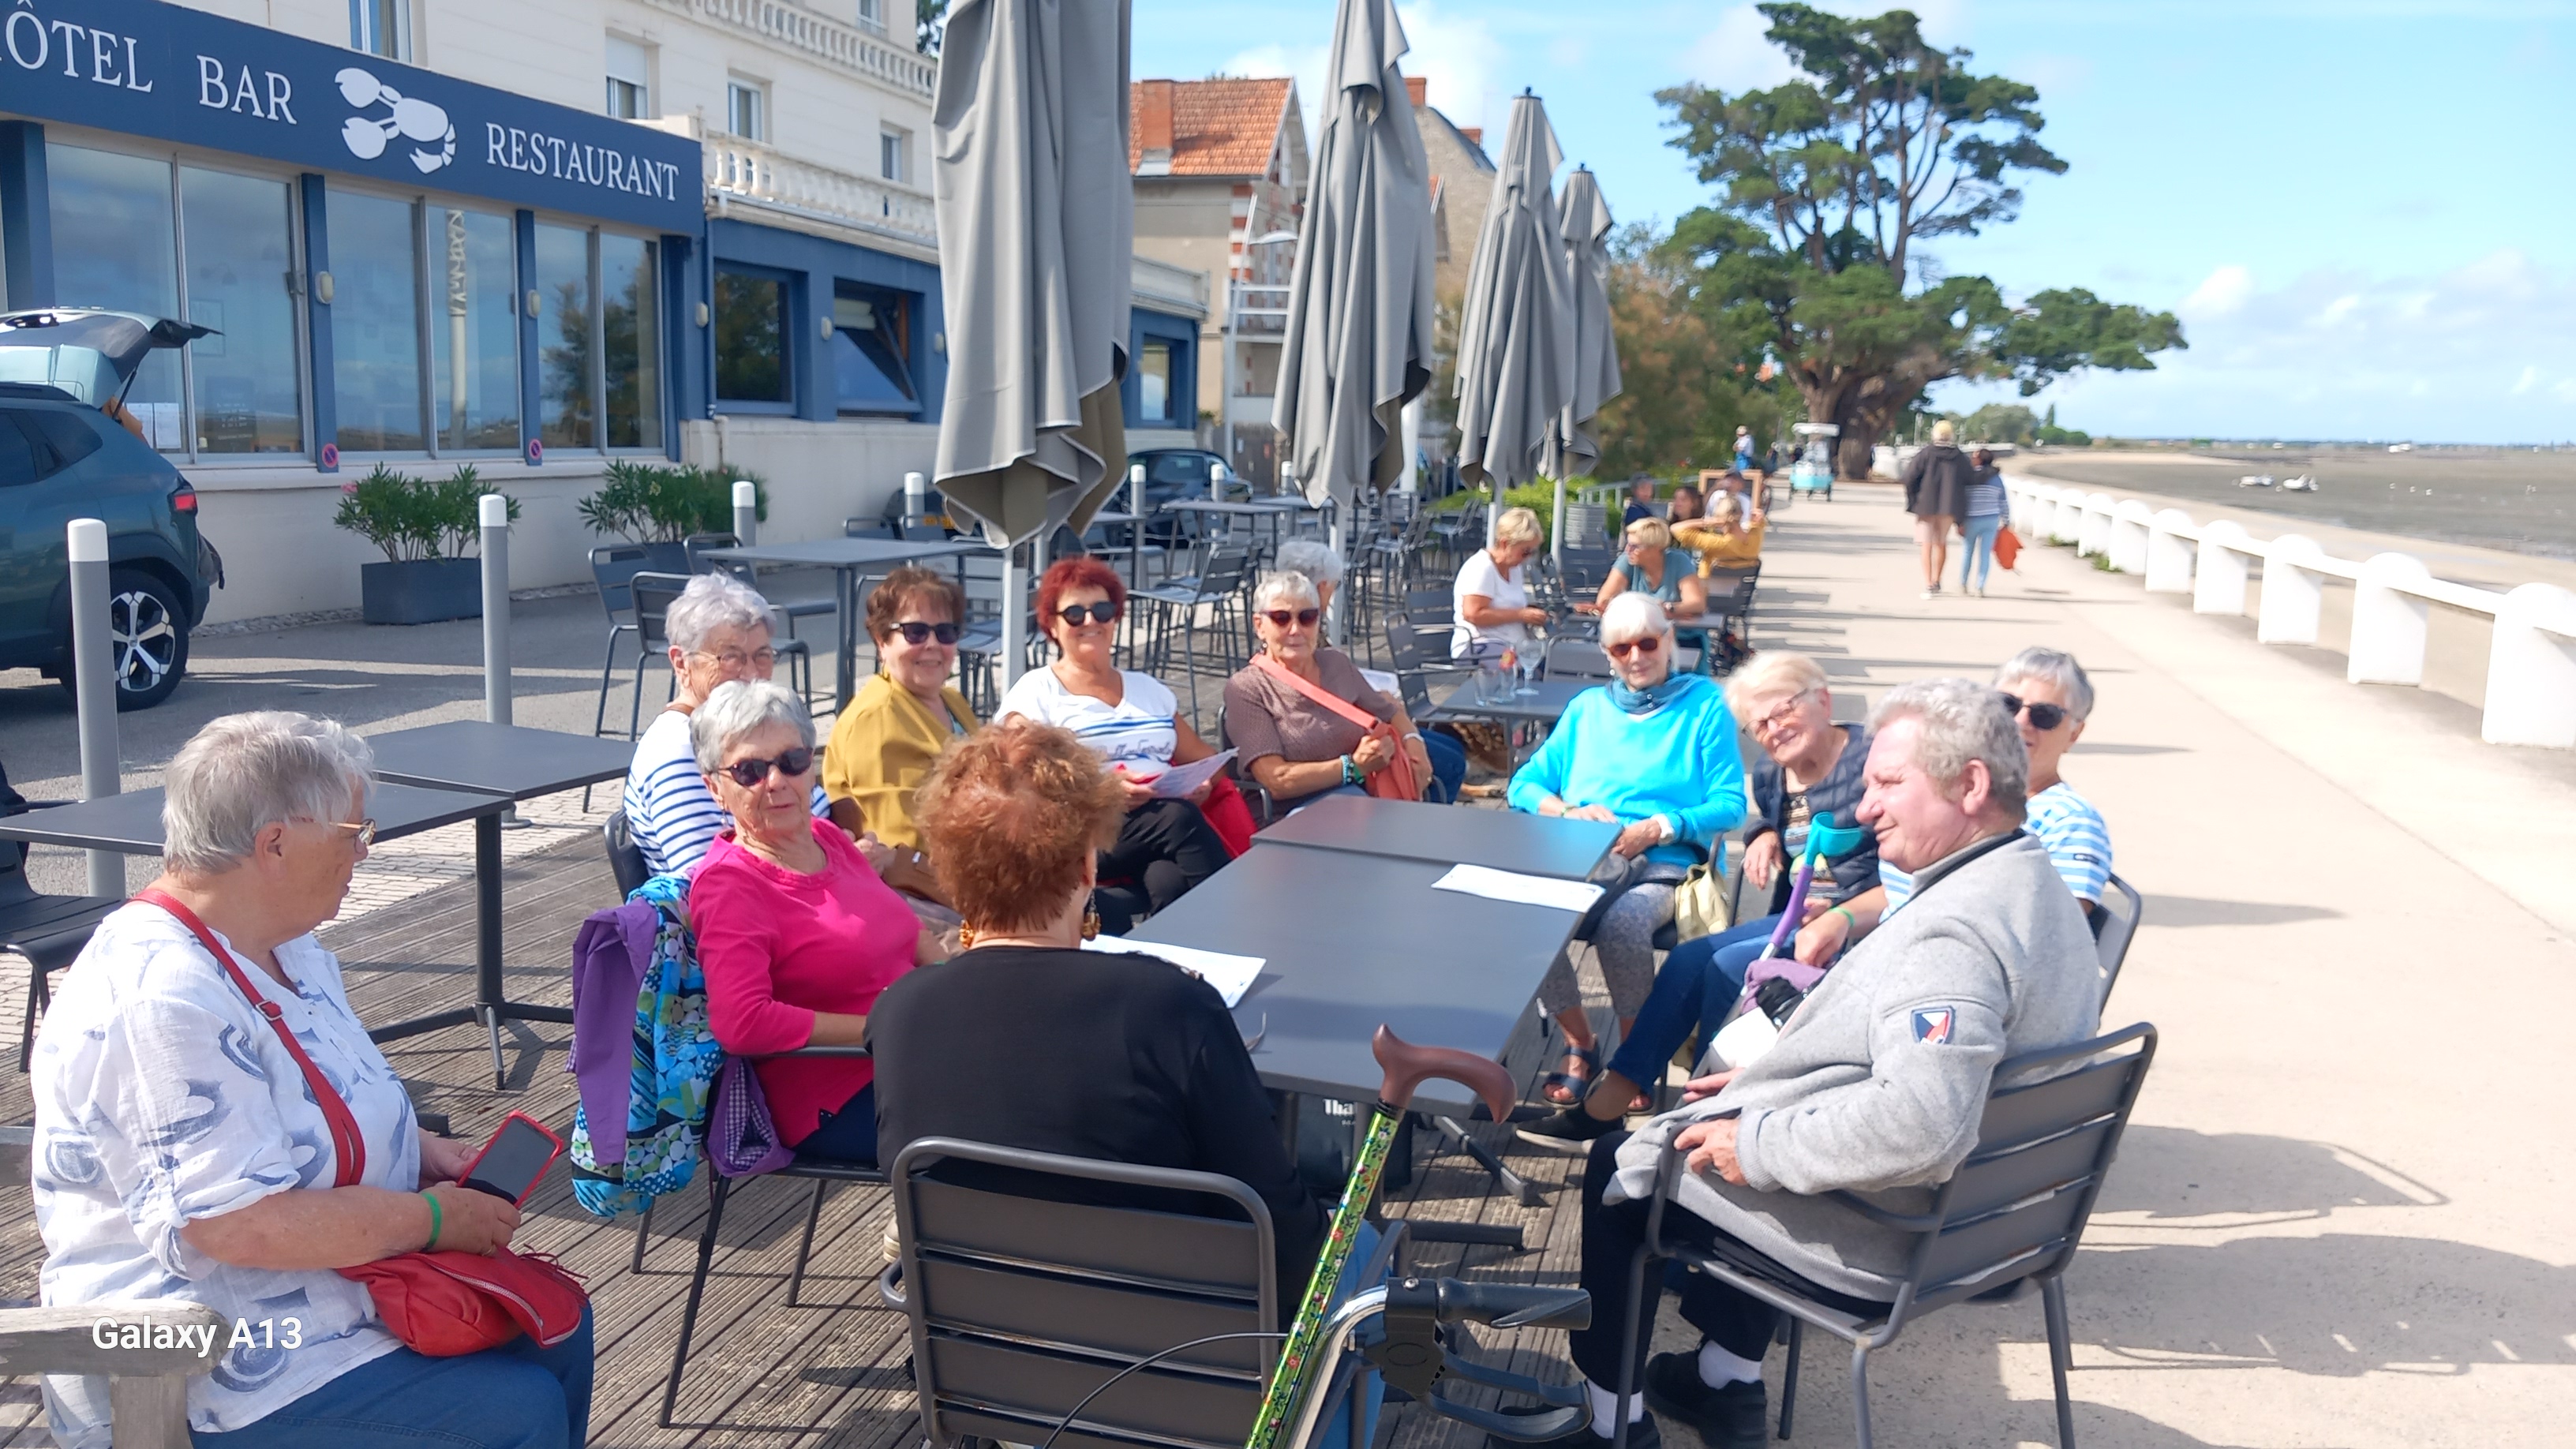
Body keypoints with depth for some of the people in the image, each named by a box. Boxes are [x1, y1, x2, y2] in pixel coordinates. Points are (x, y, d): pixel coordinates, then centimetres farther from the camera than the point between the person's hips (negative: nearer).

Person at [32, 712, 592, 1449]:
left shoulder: (286, 945, 4)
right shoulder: (162, 1000, -27)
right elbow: (242, 1224, -30)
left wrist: (422, 1149, 2)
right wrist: (435, 1217, -19)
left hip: (328, 1279, 10)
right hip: (211, 1369, -10)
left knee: (557, 1325, 7)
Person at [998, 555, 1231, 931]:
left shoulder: (1148, 689, 25)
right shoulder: (1036, 692, 8)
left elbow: (1202, 758, 25)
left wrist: (1204, 782, 0)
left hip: (1167, 819, 3)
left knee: (1170, 882, -36)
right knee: (1179, 817, -34)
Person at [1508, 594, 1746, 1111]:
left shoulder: (1705, 705, 12)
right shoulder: (1586, 708, 23)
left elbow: (1730, 804, 2)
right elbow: (1524, 786, 17)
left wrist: (1656, 829, -13)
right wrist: (1569, 811, -4)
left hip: (1664, 865, -3)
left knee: (1623, 924, -36)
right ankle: (1579, 1043, -7)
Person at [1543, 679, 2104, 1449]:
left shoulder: (1957, 933, -30)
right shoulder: (2036, 889, 5)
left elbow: (1920, 1125, -42)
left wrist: (1757, 1145, -27)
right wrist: (1763, 1080, 11)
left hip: (1881, 1243, -10)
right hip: (1966, 1213, 10)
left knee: (1620, 1172, 8)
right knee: (1745, 1116, 31)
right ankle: (1730, 1382, 33)